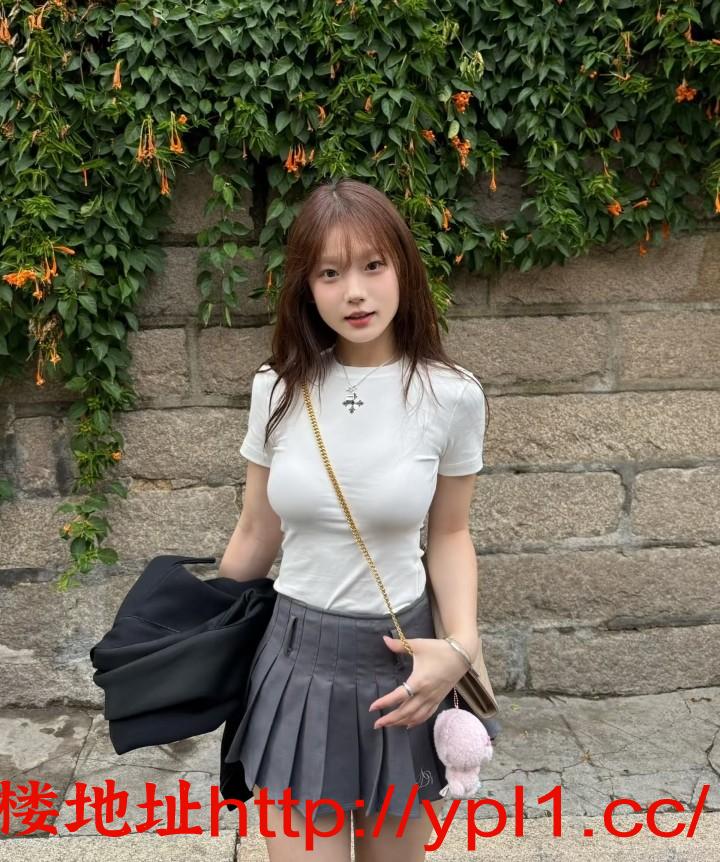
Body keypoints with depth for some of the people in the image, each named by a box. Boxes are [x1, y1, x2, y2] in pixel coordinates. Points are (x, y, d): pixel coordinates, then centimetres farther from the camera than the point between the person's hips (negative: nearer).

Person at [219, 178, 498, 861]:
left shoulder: (450, 395, -10)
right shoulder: (278, 390, -5)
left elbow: (449, 535, 2)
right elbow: (256, 537, 6)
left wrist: (460, 644, -13)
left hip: (398, 662, 0)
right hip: (296, 658, 1)